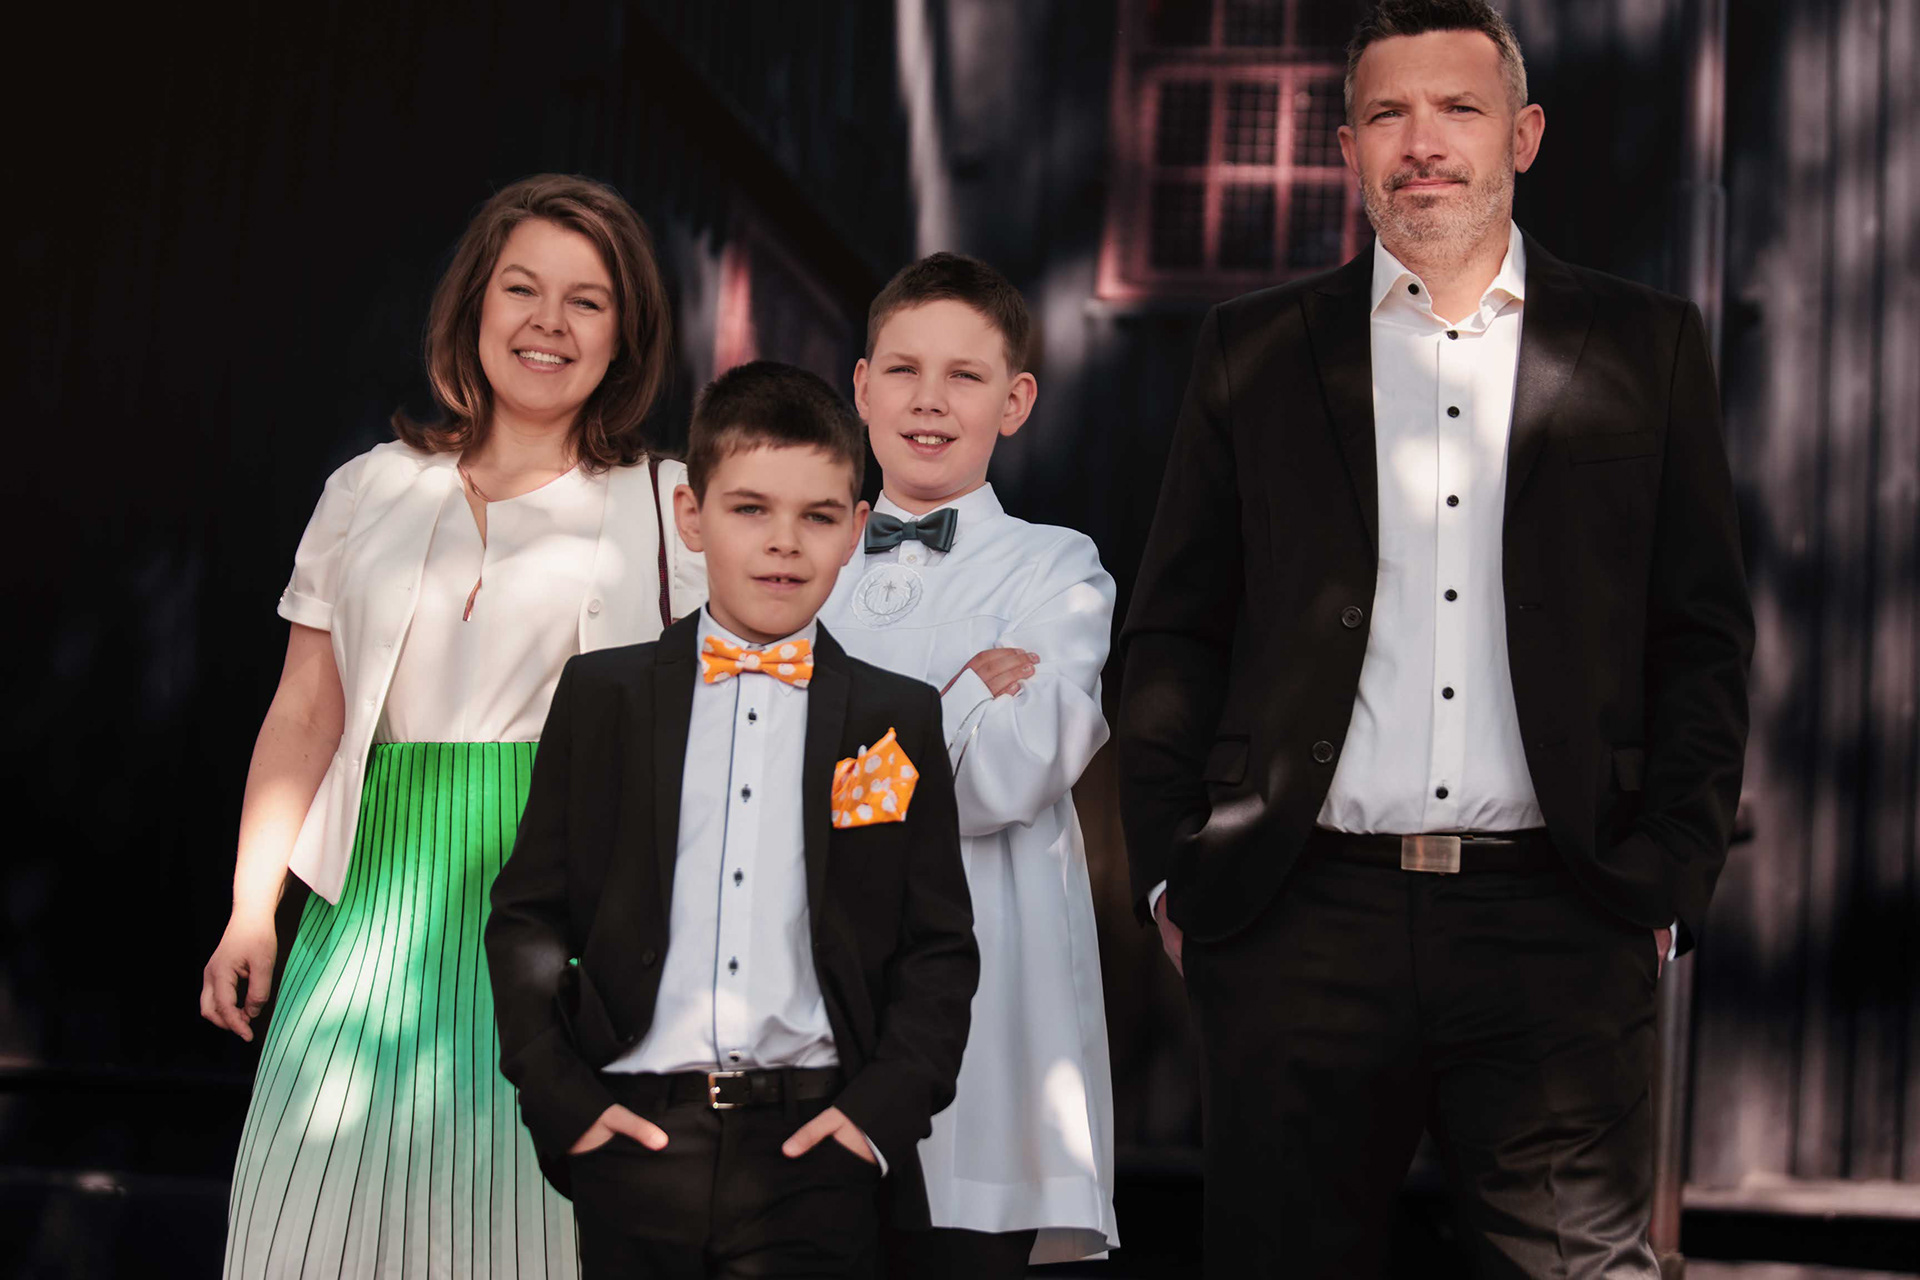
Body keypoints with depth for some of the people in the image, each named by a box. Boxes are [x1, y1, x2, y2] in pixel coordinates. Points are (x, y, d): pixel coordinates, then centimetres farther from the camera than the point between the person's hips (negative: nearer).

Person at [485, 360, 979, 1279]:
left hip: (813, 1146, 0)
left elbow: (941, 949, 7)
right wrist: (559, 1096, -3)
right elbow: (527, 919, 7)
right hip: (634, 1139, 0)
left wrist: (883, 1108, -5)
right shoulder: (600, 695, 7)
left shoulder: (900, 720, 7)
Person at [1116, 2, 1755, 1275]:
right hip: (1301, 921, 1)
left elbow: (1705, 637, 8)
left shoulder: (1645, 348, 10)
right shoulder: (1254, 351, 11)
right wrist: (1173, 869, 1)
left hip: (1558, 927, 0)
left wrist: (1668, 880, -1)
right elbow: (1176, 631, 9)